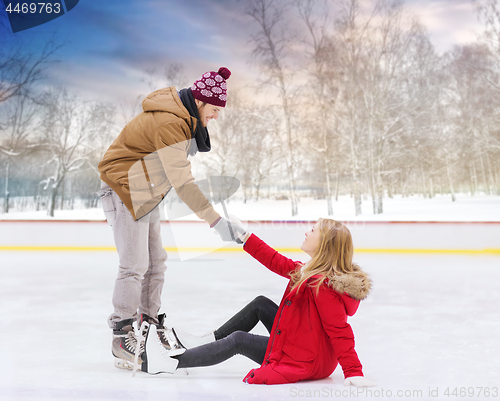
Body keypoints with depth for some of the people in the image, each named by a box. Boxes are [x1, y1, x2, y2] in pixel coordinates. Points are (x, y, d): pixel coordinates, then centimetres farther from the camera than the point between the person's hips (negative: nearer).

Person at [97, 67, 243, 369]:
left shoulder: (185, 118, 4)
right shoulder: (169, 123, -28)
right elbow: (182, 182, -33)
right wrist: (216, 221, -34)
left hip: (146, 193, 10)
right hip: (125, 191, -10)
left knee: (156, 261, 12)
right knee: (135, 265, -9)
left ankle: (151, 321, 26)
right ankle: (122, 333, 5)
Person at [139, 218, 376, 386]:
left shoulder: (323, 286, -28)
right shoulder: (311, 270, 2)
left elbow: (340, 331, -31)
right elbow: (278, 263, 10)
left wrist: (353, 372, -35)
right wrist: (245, 238, 11)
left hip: (305, 363, -9)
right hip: (305, 348, 9)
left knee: (238, 341, -7)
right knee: (260, 304, 12)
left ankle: (171, 363, 2)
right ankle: (206, 341, 21)